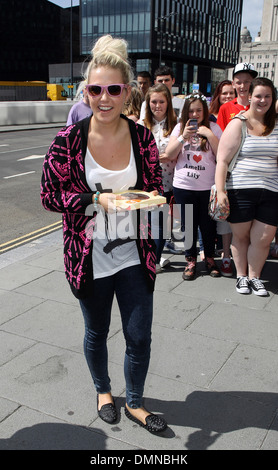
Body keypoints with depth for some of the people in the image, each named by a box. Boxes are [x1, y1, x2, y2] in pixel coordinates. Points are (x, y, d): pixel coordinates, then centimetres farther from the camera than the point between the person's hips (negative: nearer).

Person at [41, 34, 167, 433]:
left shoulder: (142, 137, -5)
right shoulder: (69, 140, -12)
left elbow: (157, 187, 6)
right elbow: (49, 196, -8)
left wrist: (150, 198, -18)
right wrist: (98, 199, -22)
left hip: (134, 255, 2)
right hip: (89, 258, -1)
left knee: (140, 337, 9)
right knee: (96, 333, 19)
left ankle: (135, 403, 37)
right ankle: (103, 390, 49)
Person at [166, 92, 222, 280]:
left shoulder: (214, 128, 2)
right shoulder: (180, 127, 5)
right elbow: (170, 155, -1)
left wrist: (209, 135, -15)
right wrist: (183, 137, -13)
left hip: (208, 186, -1)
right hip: (183, 186, 1)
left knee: (208, 224, 7)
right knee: (188, 224, 9)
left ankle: (210, 258, 27)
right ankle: (191, 260, 24)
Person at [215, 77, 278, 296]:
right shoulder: (238, 123, 0)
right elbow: (222, 160, -5)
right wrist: (220, 190, -13)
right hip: (241, 190, -2)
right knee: (241, 236, 10)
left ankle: (254, 276, 23)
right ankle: (241, 276, 28)